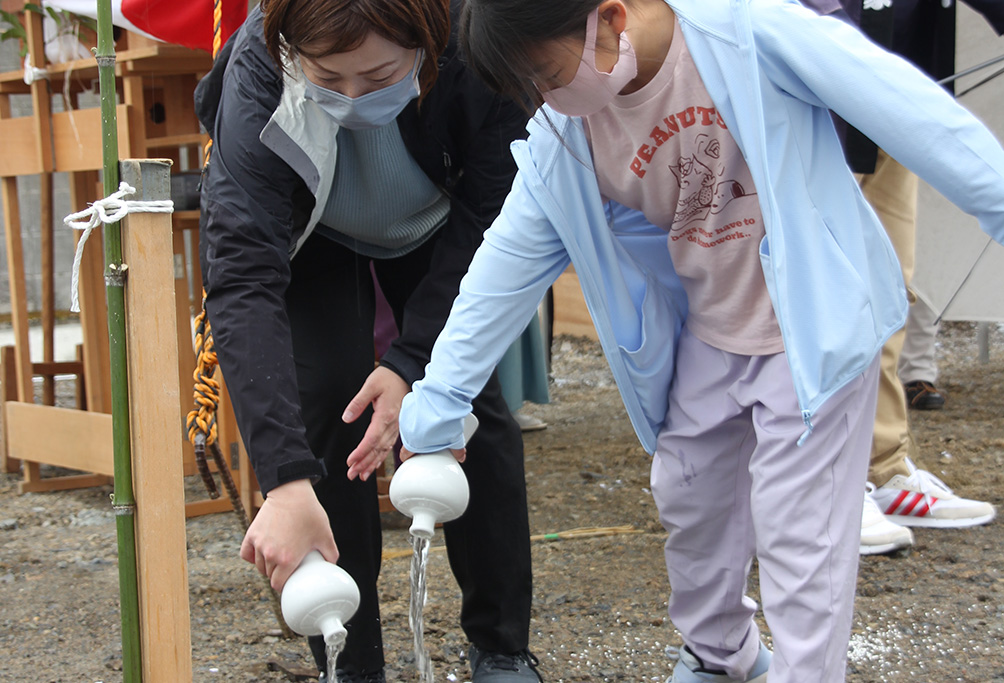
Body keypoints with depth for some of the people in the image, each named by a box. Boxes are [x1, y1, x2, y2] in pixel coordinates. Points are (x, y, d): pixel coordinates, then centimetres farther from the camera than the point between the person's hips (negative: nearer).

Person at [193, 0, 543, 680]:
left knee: (475, 402, -7)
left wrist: (413, 363, -35)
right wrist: (286, 481, -55)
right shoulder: (257, 78, -40)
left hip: (437, 223, 1)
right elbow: (243, 279, -46)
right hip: (309, 230, -1)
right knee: (323, 406, -14)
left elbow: (489, 216, -25)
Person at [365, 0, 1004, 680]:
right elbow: (508, 263, -2)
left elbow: (899, 103, -21)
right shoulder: (561, 140, -10)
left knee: (799, 531, -5)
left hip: (814, 329, -5)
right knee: (689, 499, 18)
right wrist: (437, 402, -1)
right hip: (706, 338, 6)